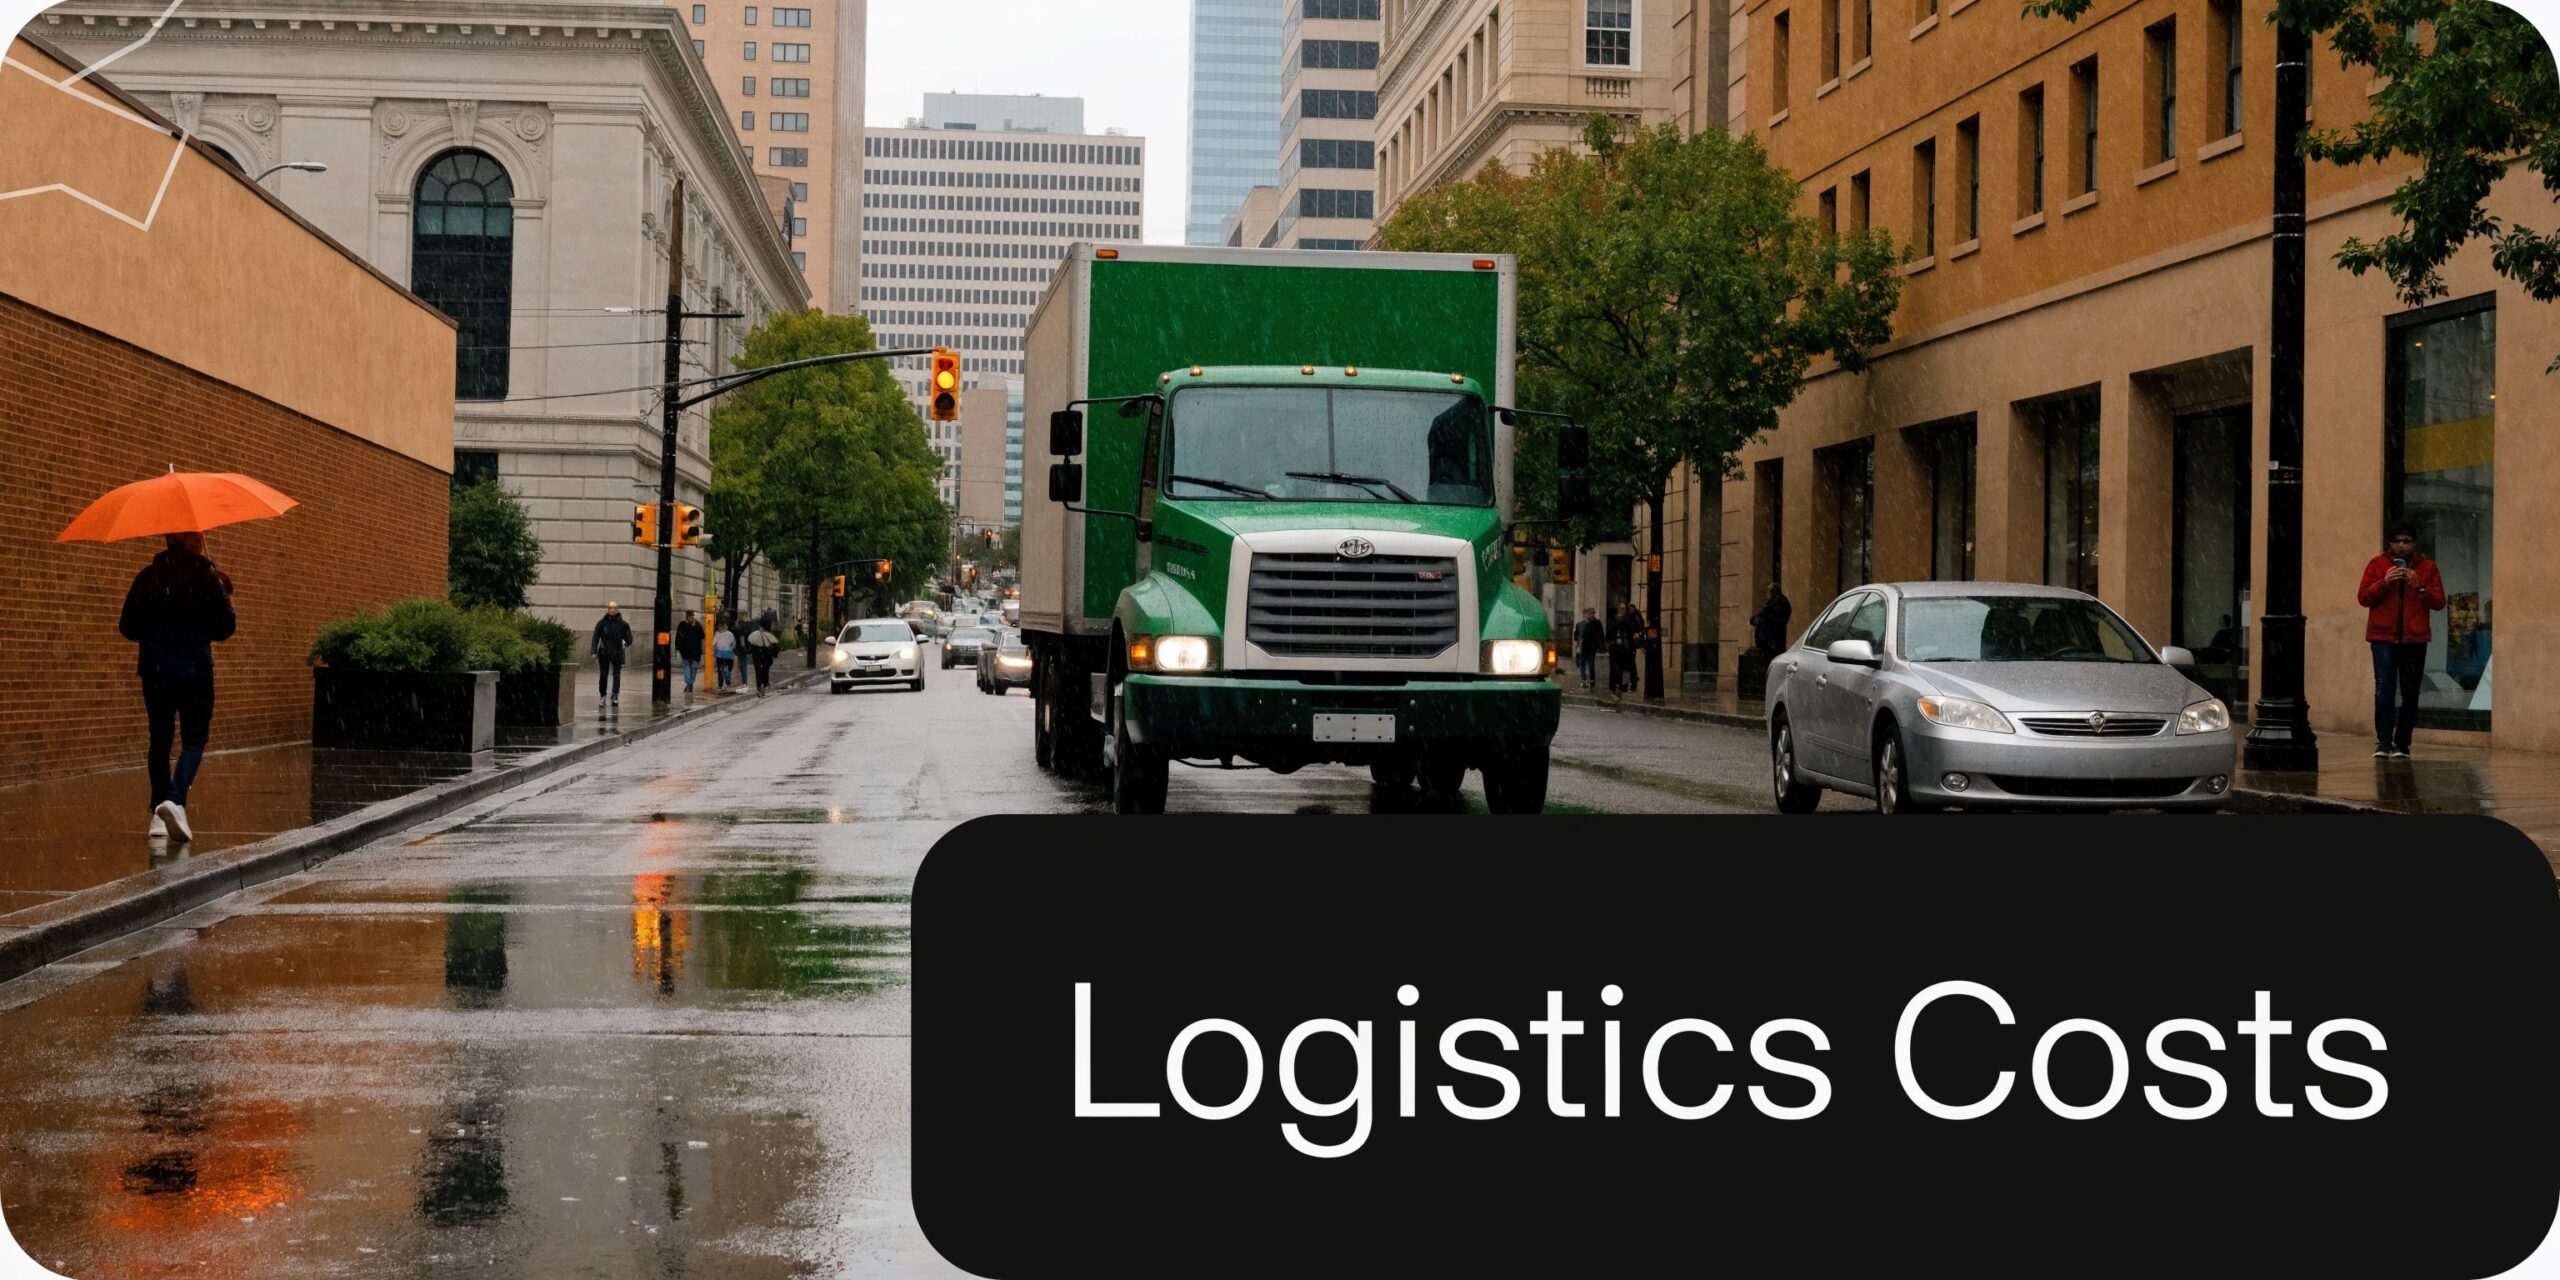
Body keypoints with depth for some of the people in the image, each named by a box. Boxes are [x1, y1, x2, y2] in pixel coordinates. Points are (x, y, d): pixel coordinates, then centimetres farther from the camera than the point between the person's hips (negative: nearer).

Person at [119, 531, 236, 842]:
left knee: (160, 740, 14)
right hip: (194, 670, -3)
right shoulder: (205, 578, -8)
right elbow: (223, 628, -6)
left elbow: (128, 627, 4)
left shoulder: (147, 578, 1)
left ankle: (159, 815, 16)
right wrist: (225, 597, 11)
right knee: (194, 740, 3)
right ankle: (175, 800, -21)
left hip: (155, 671, 3)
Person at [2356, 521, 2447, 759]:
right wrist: (2384, 582, -13)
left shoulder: (2427, 567, 9)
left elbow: (2439, 602, 4)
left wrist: (2419, 587, -12)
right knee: (2384, 688, -13)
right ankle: (2383, 742, -15)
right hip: (2383, 635, -2)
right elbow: (2362, 597, 2)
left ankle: (2402, 744, 10)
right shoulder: (2377, 564, 7)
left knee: (2410, 693, 4)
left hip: (2414, 638, 2)